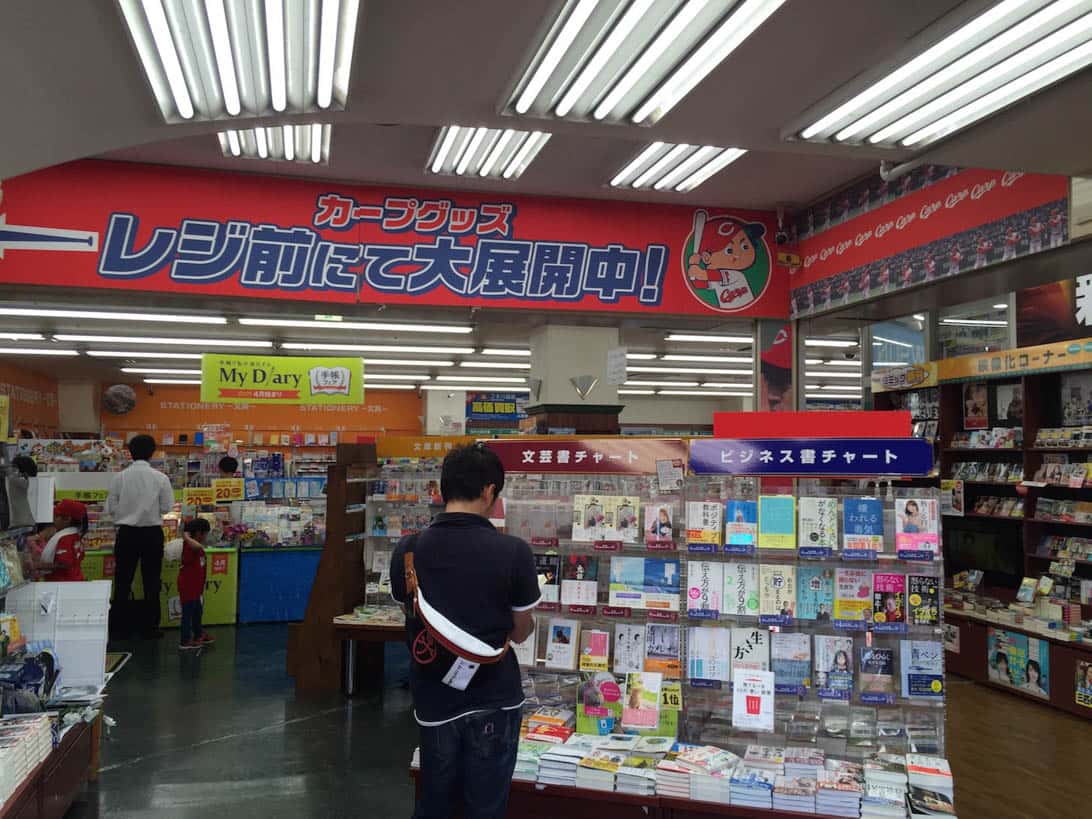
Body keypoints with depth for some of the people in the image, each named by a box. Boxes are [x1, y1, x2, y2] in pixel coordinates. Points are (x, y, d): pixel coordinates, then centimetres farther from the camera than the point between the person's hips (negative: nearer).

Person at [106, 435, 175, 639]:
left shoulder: (120, 477, -7)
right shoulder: (160, 478, -9)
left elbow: (110, 508, -3)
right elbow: (167, 507, -4)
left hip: (126, 532, 1)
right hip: (152, 532, -1)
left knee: (123, 580, 11)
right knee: (151, 581, 8)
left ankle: (118, 625, 17)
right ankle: (150, 626, 12)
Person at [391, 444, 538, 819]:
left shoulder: (408, 550, -7)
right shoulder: (513, 552, -16)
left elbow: (412, 614, 6)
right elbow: (521, 632, -5)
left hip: (434, 701, 3)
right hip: (493, 701, -3)